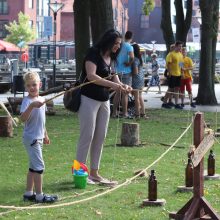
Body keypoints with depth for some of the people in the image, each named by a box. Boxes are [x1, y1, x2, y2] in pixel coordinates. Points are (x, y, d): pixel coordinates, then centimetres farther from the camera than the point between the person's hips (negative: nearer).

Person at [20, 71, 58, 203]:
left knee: (33, 167, 13)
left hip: (38, 138, 9)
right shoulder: (27, 101, -16)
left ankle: (29, 193, 20)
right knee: (39, 166, -9)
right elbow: (23, 118, -33)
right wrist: (32, 106, -45)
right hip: (31, 138, -9)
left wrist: (45, 135, 27)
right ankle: (39, 195, -5)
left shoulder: (41, 99, 10)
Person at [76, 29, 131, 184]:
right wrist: (112, 84, -32)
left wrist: (122, 86, -12)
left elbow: (114, 78, 11)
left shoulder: (112, 59, 12)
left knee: (101, 136, 8)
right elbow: (91, 76, -24)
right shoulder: (94, 53, -12)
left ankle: (94, 172, 15)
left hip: (104, 100, 8)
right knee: (87, 136, -6)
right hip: (89, 99, -8)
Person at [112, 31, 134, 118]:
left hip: (118, 72, 6)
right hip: (126, 72, -6)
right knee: (125, 93, -2)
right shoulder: (129, 47, -11)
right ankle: (125, 113, 0)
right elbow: (132, 57, -27)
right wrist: (129, 63, -11)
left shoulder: (120, 46, 8)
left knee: (118, 93, 11)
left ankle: (114, 112, 12)